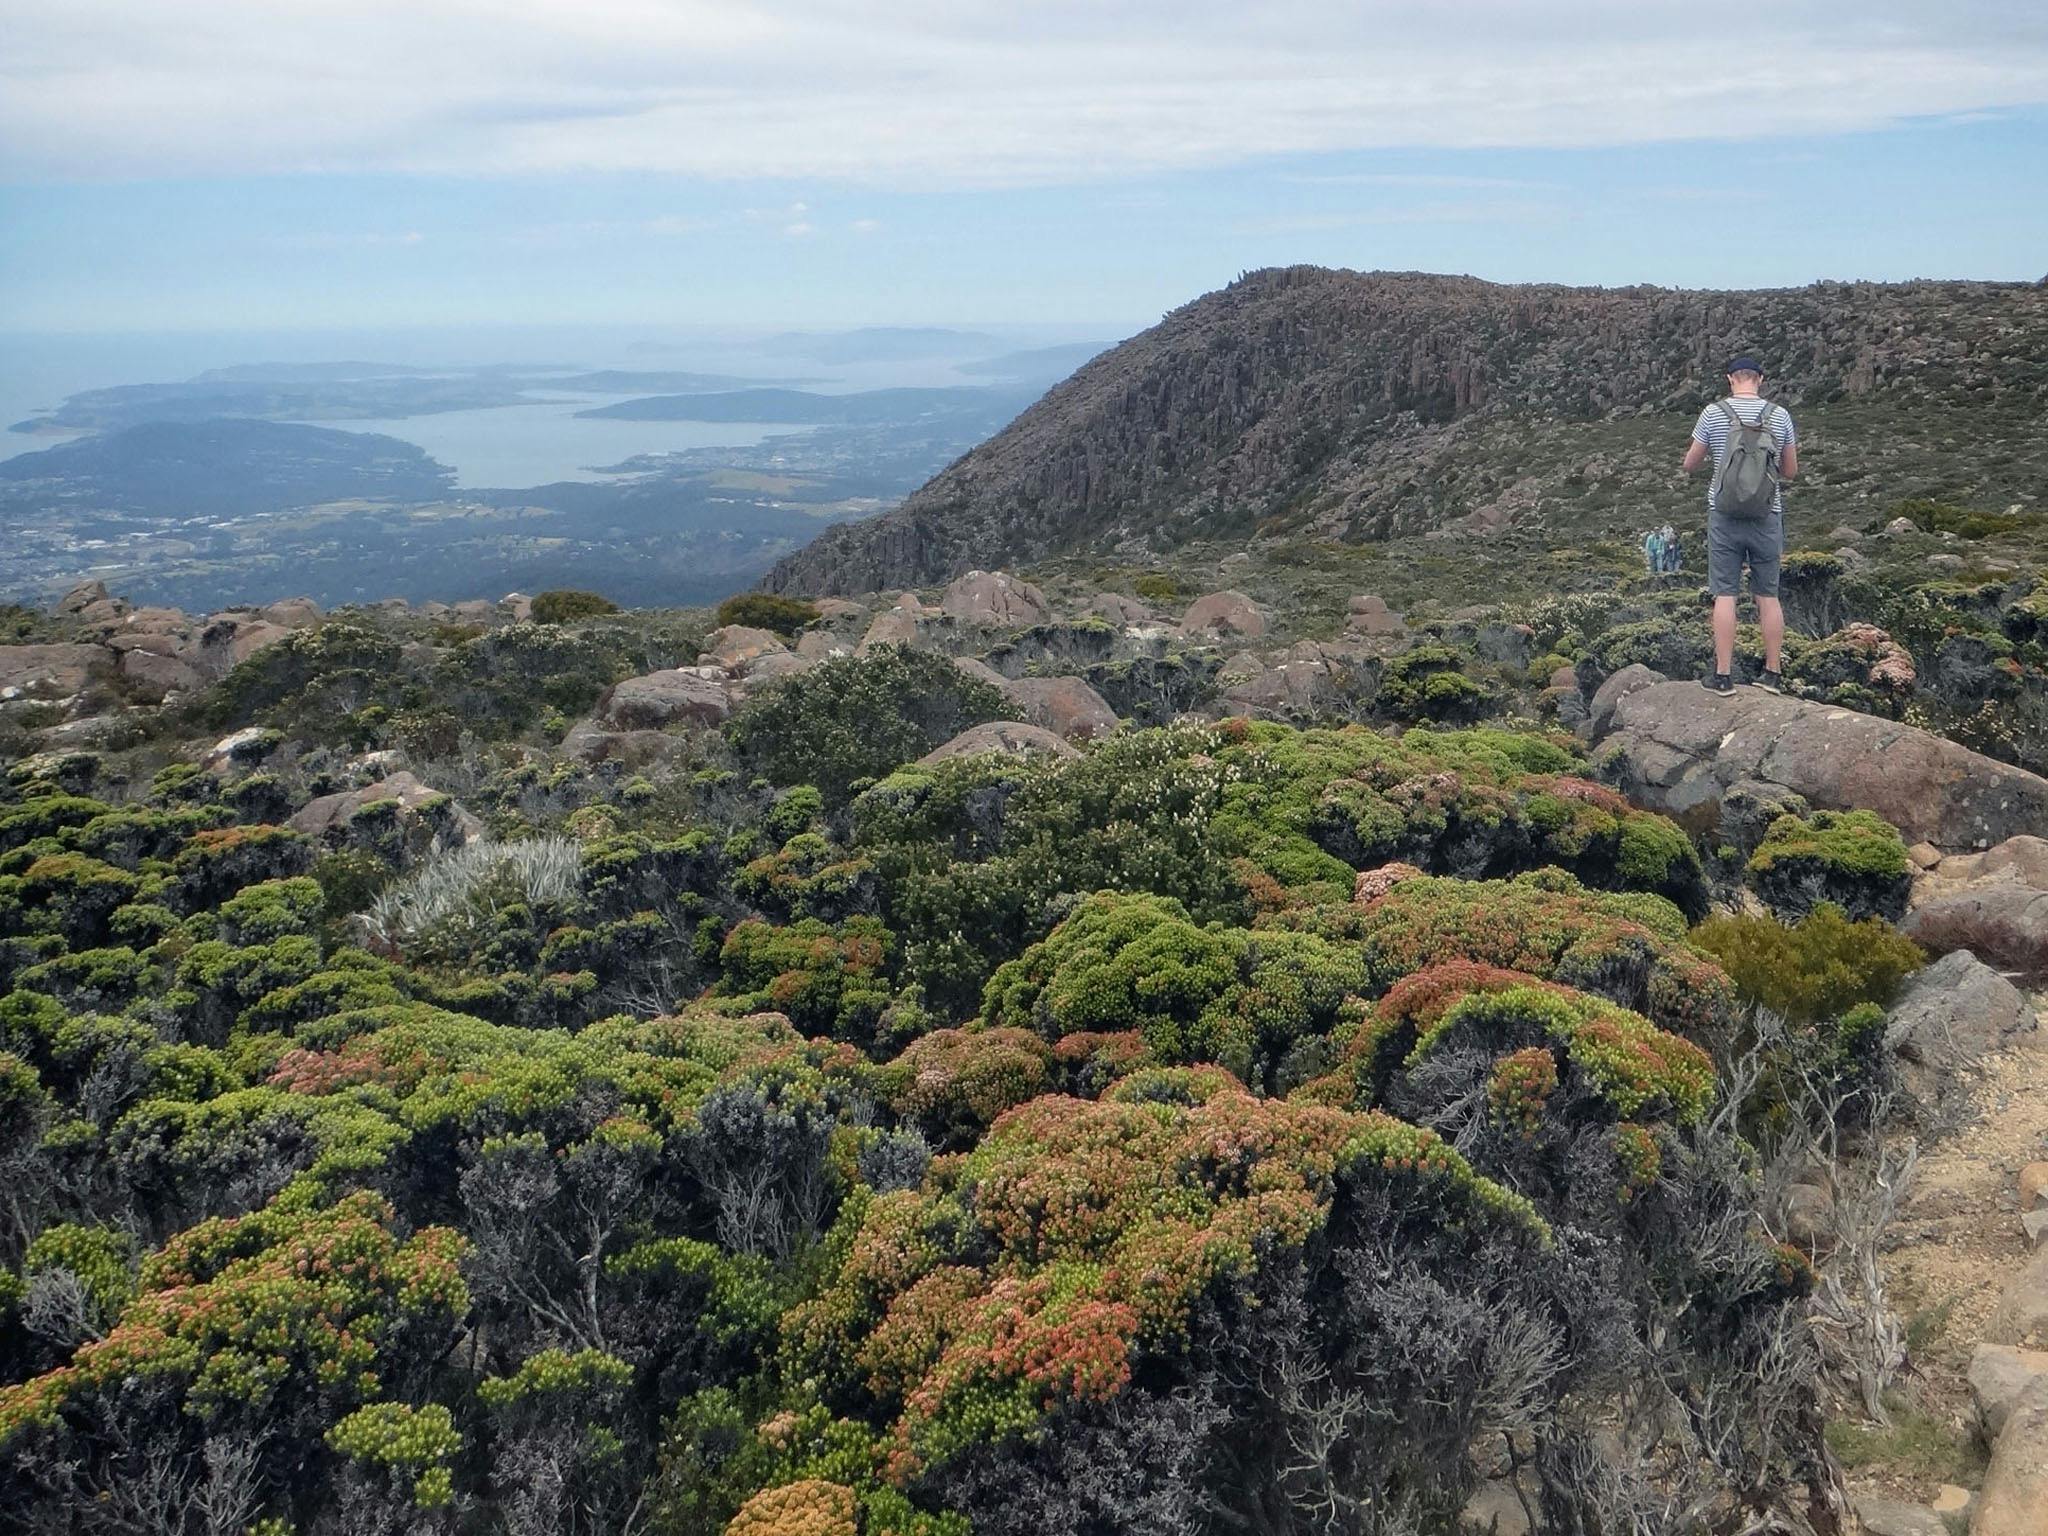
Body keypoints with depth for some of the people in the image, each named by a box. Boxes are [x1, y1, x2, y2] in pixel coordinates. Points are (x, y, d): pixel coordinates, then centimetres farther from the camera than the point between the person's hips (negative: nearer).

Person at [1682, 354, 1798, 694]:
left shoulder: (1713, 413, -3)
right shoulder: (1780, 415, 2)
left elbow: (1689, 465, 5)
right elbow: (1790, 471, 10)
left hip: (1725, 515, -2)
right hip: (1767, 516, 2)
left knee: (1725, 595, 0)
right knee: (1768, 596, 8)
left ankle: (1722, 675, 0)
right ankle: (1773, 674, 12)